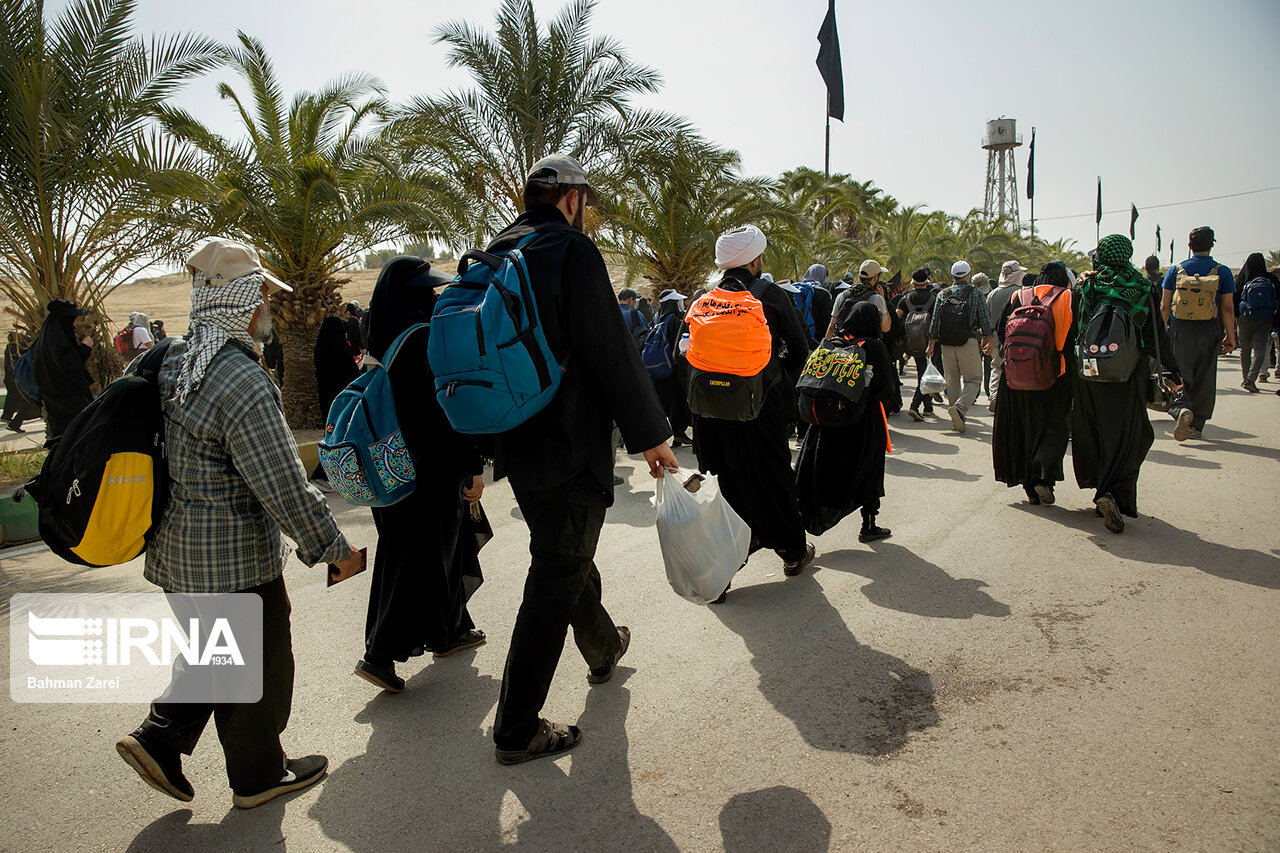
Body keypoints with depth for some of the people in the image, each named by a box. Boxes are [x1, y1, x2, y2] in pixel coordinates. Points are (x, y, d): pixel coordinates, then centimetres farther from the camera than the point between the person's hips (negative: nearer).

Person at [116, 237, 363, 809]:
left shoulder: (170, 361, 3)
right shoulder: (243, 383, -25)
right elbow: (285, 488, -25)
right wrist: (334, 547, -15)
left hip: (174, 549, 9)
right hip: (234, 558, -8)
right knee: (257, 665, 11)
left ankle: (159, 740, 24)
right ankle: (259, 775, 27)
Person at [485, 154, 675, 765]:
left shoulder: (496, 257, 11)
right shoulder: (572, 250, -14)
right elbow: (612, 352, -18)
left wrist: (483, 450, 22)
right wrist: (650, 434, -10)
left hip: (518, 447, 9)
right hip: (570, 449, -9)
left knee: (567, 556, 26)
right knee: (556, 582, 1)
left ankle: (603, 649, 50)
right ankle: (517, 730, 10)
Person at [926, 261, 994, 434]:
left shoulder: (942, 295, 5)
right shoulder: (976, 294, -2)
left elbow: (934, 322, 5)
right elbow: (985, 321, 2)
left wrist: (931, 344, 11)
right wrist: (988, 340, 16)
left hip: (947, 343, 3)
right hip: (969, 342, -3)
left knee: (952, 380, 11)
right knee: (972, 380, 2)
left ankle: (957, 419, 13)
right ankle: (960, 407, -23)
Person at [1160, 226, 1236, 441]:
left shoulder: (1176, 270, 1)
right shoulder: (1223, 272, -1)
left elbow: (1164, 306, 2)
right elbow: (1228, 308, -2)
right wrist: (1230, 335, 5)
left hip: (1180, 331, 0)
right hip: (1209, 332, 0)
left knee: (1180, 375, 2)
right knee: (1204, 380, 10)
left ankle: (1181, 408, -26)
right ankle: (1196, 426, 16)